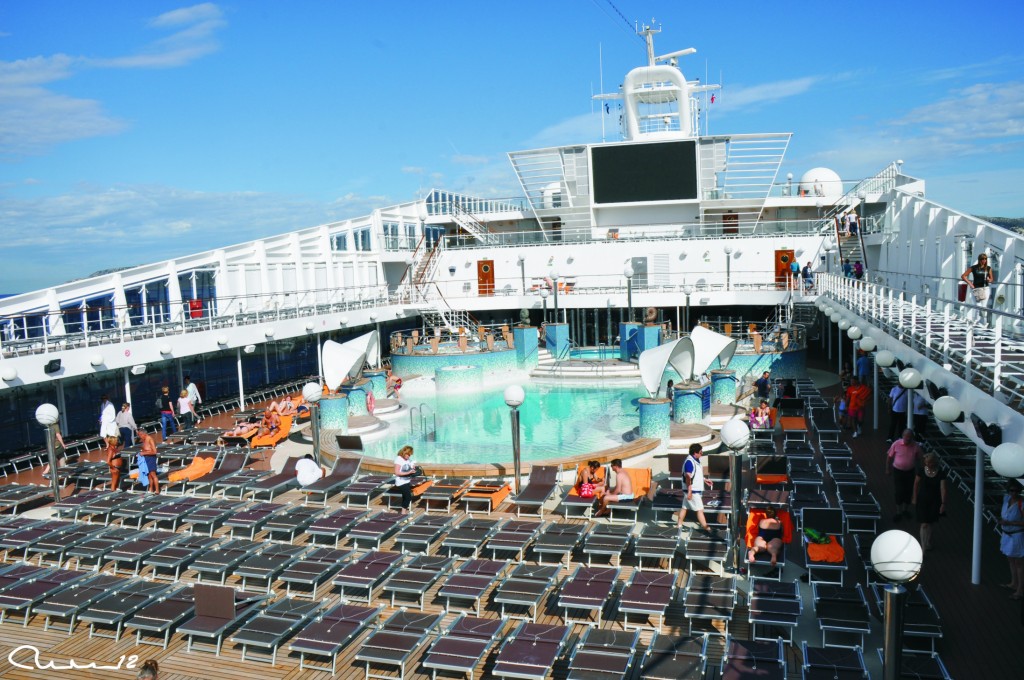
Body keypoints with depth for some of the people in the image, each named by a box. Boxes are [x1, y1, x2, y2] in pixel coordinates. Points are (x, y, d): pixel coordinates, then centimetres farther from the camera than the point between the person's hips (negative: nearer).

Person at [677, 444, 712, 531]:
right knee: (700, 509, -4)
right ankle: (705, 527, 1)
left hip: (696, 489, 9)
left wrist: (704, 480, 20)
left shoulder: (696, 460, 8)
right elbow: (688, 477, -25)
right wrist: (689, 491, -26)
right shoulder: (689, 462, -23)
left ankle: (679, 525, 22)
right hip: (693, 491, -9)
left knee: (685, 507, 15)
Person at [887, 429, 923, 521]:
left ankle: (906, 509, 34)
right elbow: (889, 456, -3)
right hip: (897, 471, -2)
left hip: (910, 472, 2)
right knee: (898, 491, 0)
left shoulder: (916, 446, -11)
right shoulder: (896, 444, -14)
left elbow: (920, 458, 4)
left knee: (909, 491, 13)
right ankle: (899, 512, 15)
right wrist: (888, 469, 2)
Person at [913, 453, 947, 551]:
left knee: (930, 523, 18)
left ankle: (928, 543, 41)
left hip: (935, 501, 1)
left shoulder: (941, 473, -15)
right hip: (922, 500, -1)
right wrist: (914, 497, 3)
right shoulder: (921, 470, -12)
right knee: (924, 524, -4)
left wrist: (943, 503, -16)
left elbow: (943, 488, -14)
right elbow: (916, 483, 0)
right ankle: (924, 548, 3)